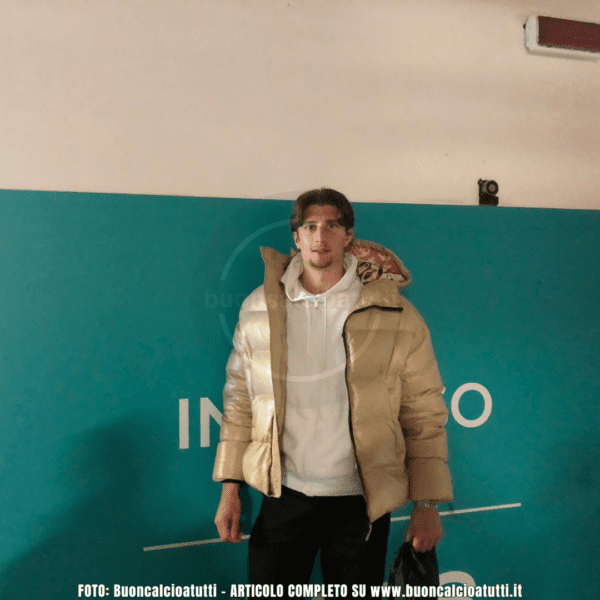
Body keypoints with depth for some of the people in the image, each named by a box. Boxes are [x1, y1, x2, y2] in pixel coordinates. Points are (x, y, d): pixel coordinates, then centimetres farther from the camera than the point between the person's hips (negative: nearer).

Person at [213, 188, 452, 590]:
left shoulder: (394, 315, -6)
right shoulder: (260, 308, 0)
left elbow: (425, 414, -3)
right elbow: (240, 399, 5)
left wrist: (428, 504, -5)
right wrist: (230, 488, 3)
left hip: (360, 503, -1)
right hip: (284, 497, 2)